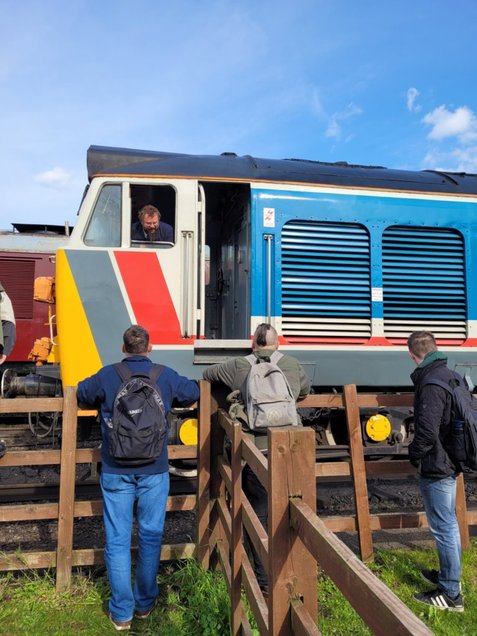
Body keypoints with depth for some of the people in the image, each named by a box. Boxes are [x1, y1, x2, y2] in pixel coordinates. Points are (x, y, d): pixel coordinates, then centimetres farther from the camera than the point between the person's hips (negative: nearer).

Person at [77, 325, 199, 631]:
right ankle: (145, 603, 29)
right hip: (154, 471, 1)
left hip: (116, 472, 0)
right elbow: (194, 392, 13)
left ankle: (122, 612, 16)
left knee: (117, 540, 10)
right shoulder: (165, 376, -3)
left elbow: (82, 393, 14)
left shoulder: (107, 376, -4)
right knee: (151, 536, 15)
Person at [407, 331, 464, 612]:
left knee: (443, 527, 1)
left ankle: (450, 593, 13)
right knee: (449, 524, 22)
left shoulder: (431, 383, -23)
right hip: (451, 461, 10)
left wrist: (415, 455, -8)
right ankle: (449, 575, 38)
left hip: (436, 466, -10)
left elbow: (427, 430, -26)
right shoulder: (450, 376, 7)